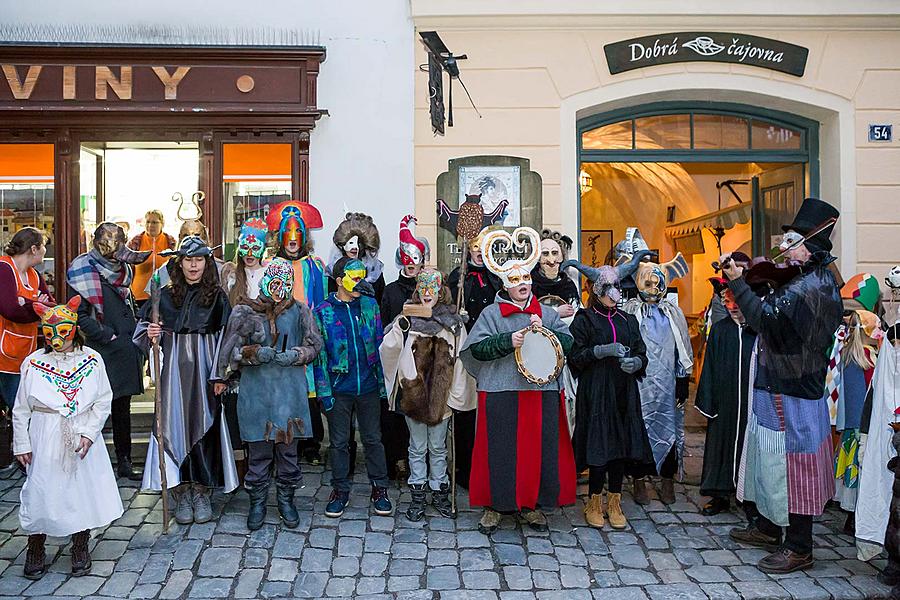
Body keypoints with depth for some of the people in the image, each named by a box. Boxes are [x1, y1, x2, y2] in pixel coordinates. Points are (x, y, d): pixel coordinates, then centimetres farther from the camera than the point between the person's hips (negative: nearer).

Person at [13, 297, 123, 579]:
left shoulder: (92, 360, -3)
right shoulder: (33, 362, -2)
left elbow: (103, 401, -1)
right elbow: (21, 409, 4)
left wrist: (89, 432, -11)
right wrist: (21, 444, 2)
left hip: (83, 436, 1)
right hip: (45, 439, 0)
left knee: (84, 488, 6)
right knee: (41, 491, 2)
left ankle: (80, 548, 24)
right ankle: (35, 550, 23)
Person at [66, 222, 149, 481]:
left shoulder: (123, 269, 13)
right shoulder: (84, 272, -6)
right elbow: (80, 315, -11)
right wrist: (108, 336, -15)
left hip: (126, 351, 6)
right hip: (101, 353, -6)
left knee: (122, 409, 12)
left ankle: (125, 463, 21)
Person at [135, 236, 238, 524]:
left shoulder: (217, 297, 2)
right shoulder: (165, 295, 6)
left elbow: (225, 338, -1)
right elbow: (143, 329, 13)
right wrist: (151, 334, -11)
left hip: (204, 369, -1)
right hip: (174, 368, 1)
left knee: (204, 425, 1)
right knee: (175, 424, 0)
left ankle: (202, 494, 13)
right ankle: (181, 494, 10)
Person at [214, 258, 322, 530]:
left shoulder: (300, 311, 4)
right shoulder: (244, 313, 2)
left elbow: (314, 346, 4)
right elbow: (232, 351, 1)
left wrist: (292, 356, -13)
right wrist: (256, 353, -16)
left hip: (290, 390, 1)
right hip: (256, 390, -1)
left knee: (288, 447, 9)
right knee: (258, 449, 5)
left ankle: (286, 499, 25)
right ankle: (257, 502, 21)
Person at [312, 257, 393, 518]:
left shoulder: (370, 305, 2)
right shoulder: (323, 313, -4)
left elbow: (380, 345, 6)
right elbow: (319, 354, -3)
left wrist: (383, 382, 3)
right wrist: (324, 391, -7)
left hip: (368, 386, 1)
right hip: (339, 388, -1)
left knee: (373, 439, 10)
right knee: (339, 442, 10)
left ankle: (379, 488, 23)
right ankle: (340, 490, 25)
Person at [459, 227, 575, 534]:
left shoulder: (546, 313, 12)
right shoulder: (491, 313, 3)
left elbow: (569, 343, 5)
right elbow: (477, 348, -6)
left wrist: (545, 331, -11)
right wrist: (508, 341, -18)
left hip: (542, 391, 3)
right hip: (501, 393, -2)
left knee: (539, 448, 7)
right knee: (499, 449, 2)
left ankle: (531, 504, 23)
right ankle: (495, 505, 17)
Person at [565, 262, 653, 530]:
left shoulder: (628, 320, 16)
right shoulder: (584, 319, 2)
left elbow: (641, 353, 13)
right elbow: (575, 356, -6)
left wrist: (635, 362, -9)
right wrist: (603, 350, -17)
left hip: (624, 392, 4)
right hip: (595, 392, -4)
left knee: (621, 445, 4)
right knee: (599, 445, -5)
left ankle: (614, 503, 15)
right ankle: (594, 503, 9)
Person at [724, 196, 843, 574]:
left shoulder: (809, 287, -22)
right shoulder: (812, 280, 12)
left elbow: (765, 316, -30)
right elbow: (772, 313, 12)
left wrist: (738, 283, -22)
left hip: (792, 394, -10)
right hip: (780, 385, 10)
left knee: (791, 464, -1)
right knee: (772, 457, 20)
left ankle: (799, 548, 12)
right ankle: (768, 527, 36)